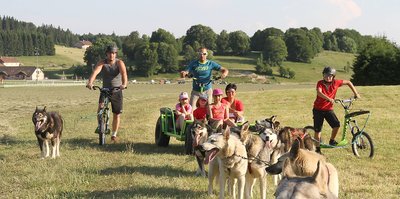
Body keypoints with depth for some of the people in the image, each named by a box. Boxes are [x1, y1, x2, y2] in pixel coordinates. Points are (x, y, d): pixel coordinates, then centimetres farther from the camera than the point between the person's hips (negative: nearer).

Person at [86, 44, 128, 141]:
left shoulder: (119, 63, -12)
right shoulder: (102, 63, -10)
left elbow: (124, 73, -30)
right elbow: (95, 72, -27)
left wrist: (124, 84, -50)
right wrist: (90, 82, -47)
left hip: (117, 92, 0)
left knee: (116, 114, 6)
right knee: (100, 109, -23)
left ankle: (114, 134, 23)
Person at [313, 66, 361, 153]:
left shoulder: (336, 83, -7)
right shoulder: (320, 83, -14)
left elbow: (348, 82, 6)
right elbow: (319, 93, -34)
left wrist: (356, 93, 2)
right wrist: (328, 99, -49)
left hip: (329, 109, 2)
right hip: (318, 109, -2)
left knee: (337, 125, -18)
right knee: (317, 130, -1)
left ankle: (332, 141, 5)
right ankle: (318, 149, 12)